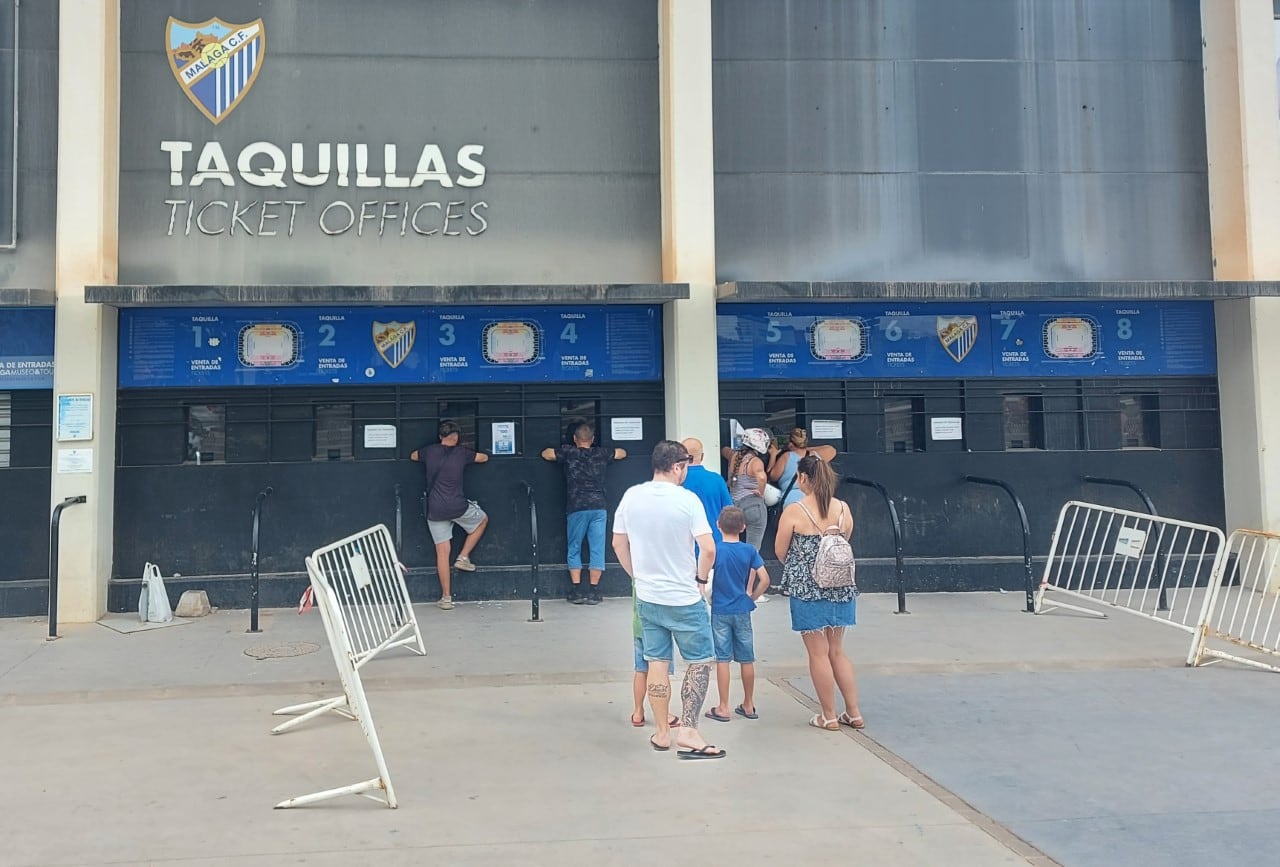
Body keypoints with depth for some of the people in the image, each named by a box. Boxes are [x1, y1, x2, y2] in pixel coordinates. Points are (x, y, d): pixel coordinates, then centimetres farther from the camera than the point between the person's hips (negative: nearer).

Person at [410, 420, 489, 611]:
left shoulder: (429, 451, 7)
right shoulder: (461, 452, 2)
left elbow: (412, 456, 28)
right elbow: (484, 458, 18)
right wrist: (469, 456, 36)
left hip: (435, 510, 3)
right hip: (457, 506, -2)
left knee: (442, 552, 5)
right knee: (482, 520, 26)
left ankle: (446, 597, 5)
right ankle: (463, 557, 18)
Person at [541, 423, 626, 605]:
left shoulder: (568, 452, 6)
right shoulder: (601, 454, 12)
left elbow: (545, 454, 19)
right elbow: (622, 453, 29)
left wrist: (562, 452, 35)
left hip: (577, 507, -1)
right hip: (599, 506, 1)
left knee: (574, 549, 9)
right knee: (597, 549, 3)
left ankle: (576, 591, 5)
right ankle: (594, 592, 3)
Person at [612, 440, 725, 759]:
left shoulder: (631, 496, -1)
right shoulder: (687, 500, -16)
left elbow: (618, 544, 7)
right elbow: (708, 549, -19)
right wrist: (701, 578, -2)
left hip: (647, 597, 5)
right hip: (685, 599, -5)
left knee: (656, 664, 13)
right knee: (700, 661, 7)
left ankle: (662, 732, 22)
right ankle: (687, 732, 1)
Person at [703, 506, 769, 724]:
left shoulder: (714, 550, -9)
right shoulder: (749, 551, -3)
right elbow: (764, 580, -7)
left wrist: (709, 598, 0)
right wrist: (752, 597, 6)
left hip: (720, 611, -2)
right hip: (742, 611, 2)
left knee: (722, 659, 3)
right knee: (747, 659, 11)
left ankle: (723, 708, 6)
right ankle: (748, 705, 21)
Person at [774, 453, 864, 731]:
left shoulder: (794, 511, -13)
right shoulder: (843, 508, 1)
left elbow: (780, 552, -3)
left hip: (808, 589, -5)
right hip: (841, 587, 5)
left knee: (819, 654, 6)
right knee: (837, 652, 17)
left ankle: (829, 717, 13)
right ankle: (853, 713, 20)